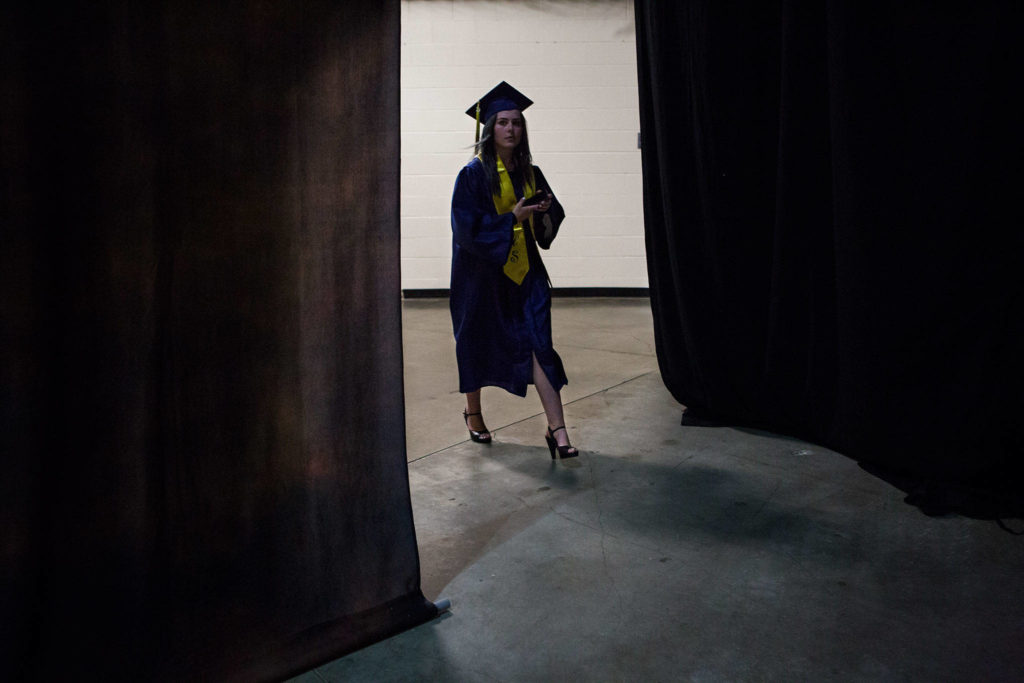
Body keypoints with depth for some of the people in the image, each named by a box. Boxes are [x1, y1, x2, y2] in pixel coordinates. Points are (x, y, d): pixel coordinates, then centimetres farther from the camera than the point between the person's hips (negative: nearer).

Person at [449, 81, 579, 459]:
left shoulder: (530, 173, 7)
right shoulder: (473, 174, -9)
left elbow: (552, 221, 13)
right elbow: (466, 227, -16)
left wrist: (545, 210, -9)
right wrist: (512, 217, -22)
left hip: (523, 271, 4)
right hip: (482, 272, -3)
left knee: (538, 343, -7)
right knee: (479, 344, 11)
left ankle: (557, 429, -7)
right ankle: (473, 411, 36)